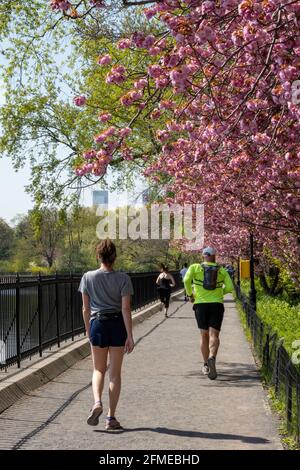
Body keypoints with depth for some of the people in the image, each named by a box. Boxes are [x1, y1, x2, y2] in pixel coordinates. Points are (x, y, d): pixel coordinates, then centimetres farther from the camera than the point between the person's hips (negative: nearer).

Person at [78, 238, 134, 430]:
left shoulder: (88, 277, -2)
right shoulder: (123, 278, -7)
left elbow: (86, 308, 3)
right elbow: (126, 309, -10)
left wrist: (88, 330, 16)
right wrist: (130, 336, -7)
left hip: (97, 324, 1)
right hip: (117, 325, -1)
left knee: (99, 370, 16)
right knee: (115, 373, 8)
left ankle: (97, 402, -10)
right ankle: (111, 417, 11)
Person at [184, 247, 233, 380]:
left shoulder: (195, 267, 3)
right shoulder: (222, 270, 7)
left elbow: (187, 280, -13)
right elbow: (230, 287, -1)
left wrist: (190, 294, 2)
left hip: (200, 304, 1)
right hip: (217, 304, 0)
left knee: (204, 335, 13)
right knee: (214, 335, -5)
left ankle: (206, 365, 15)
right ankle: (212, 358, -32)